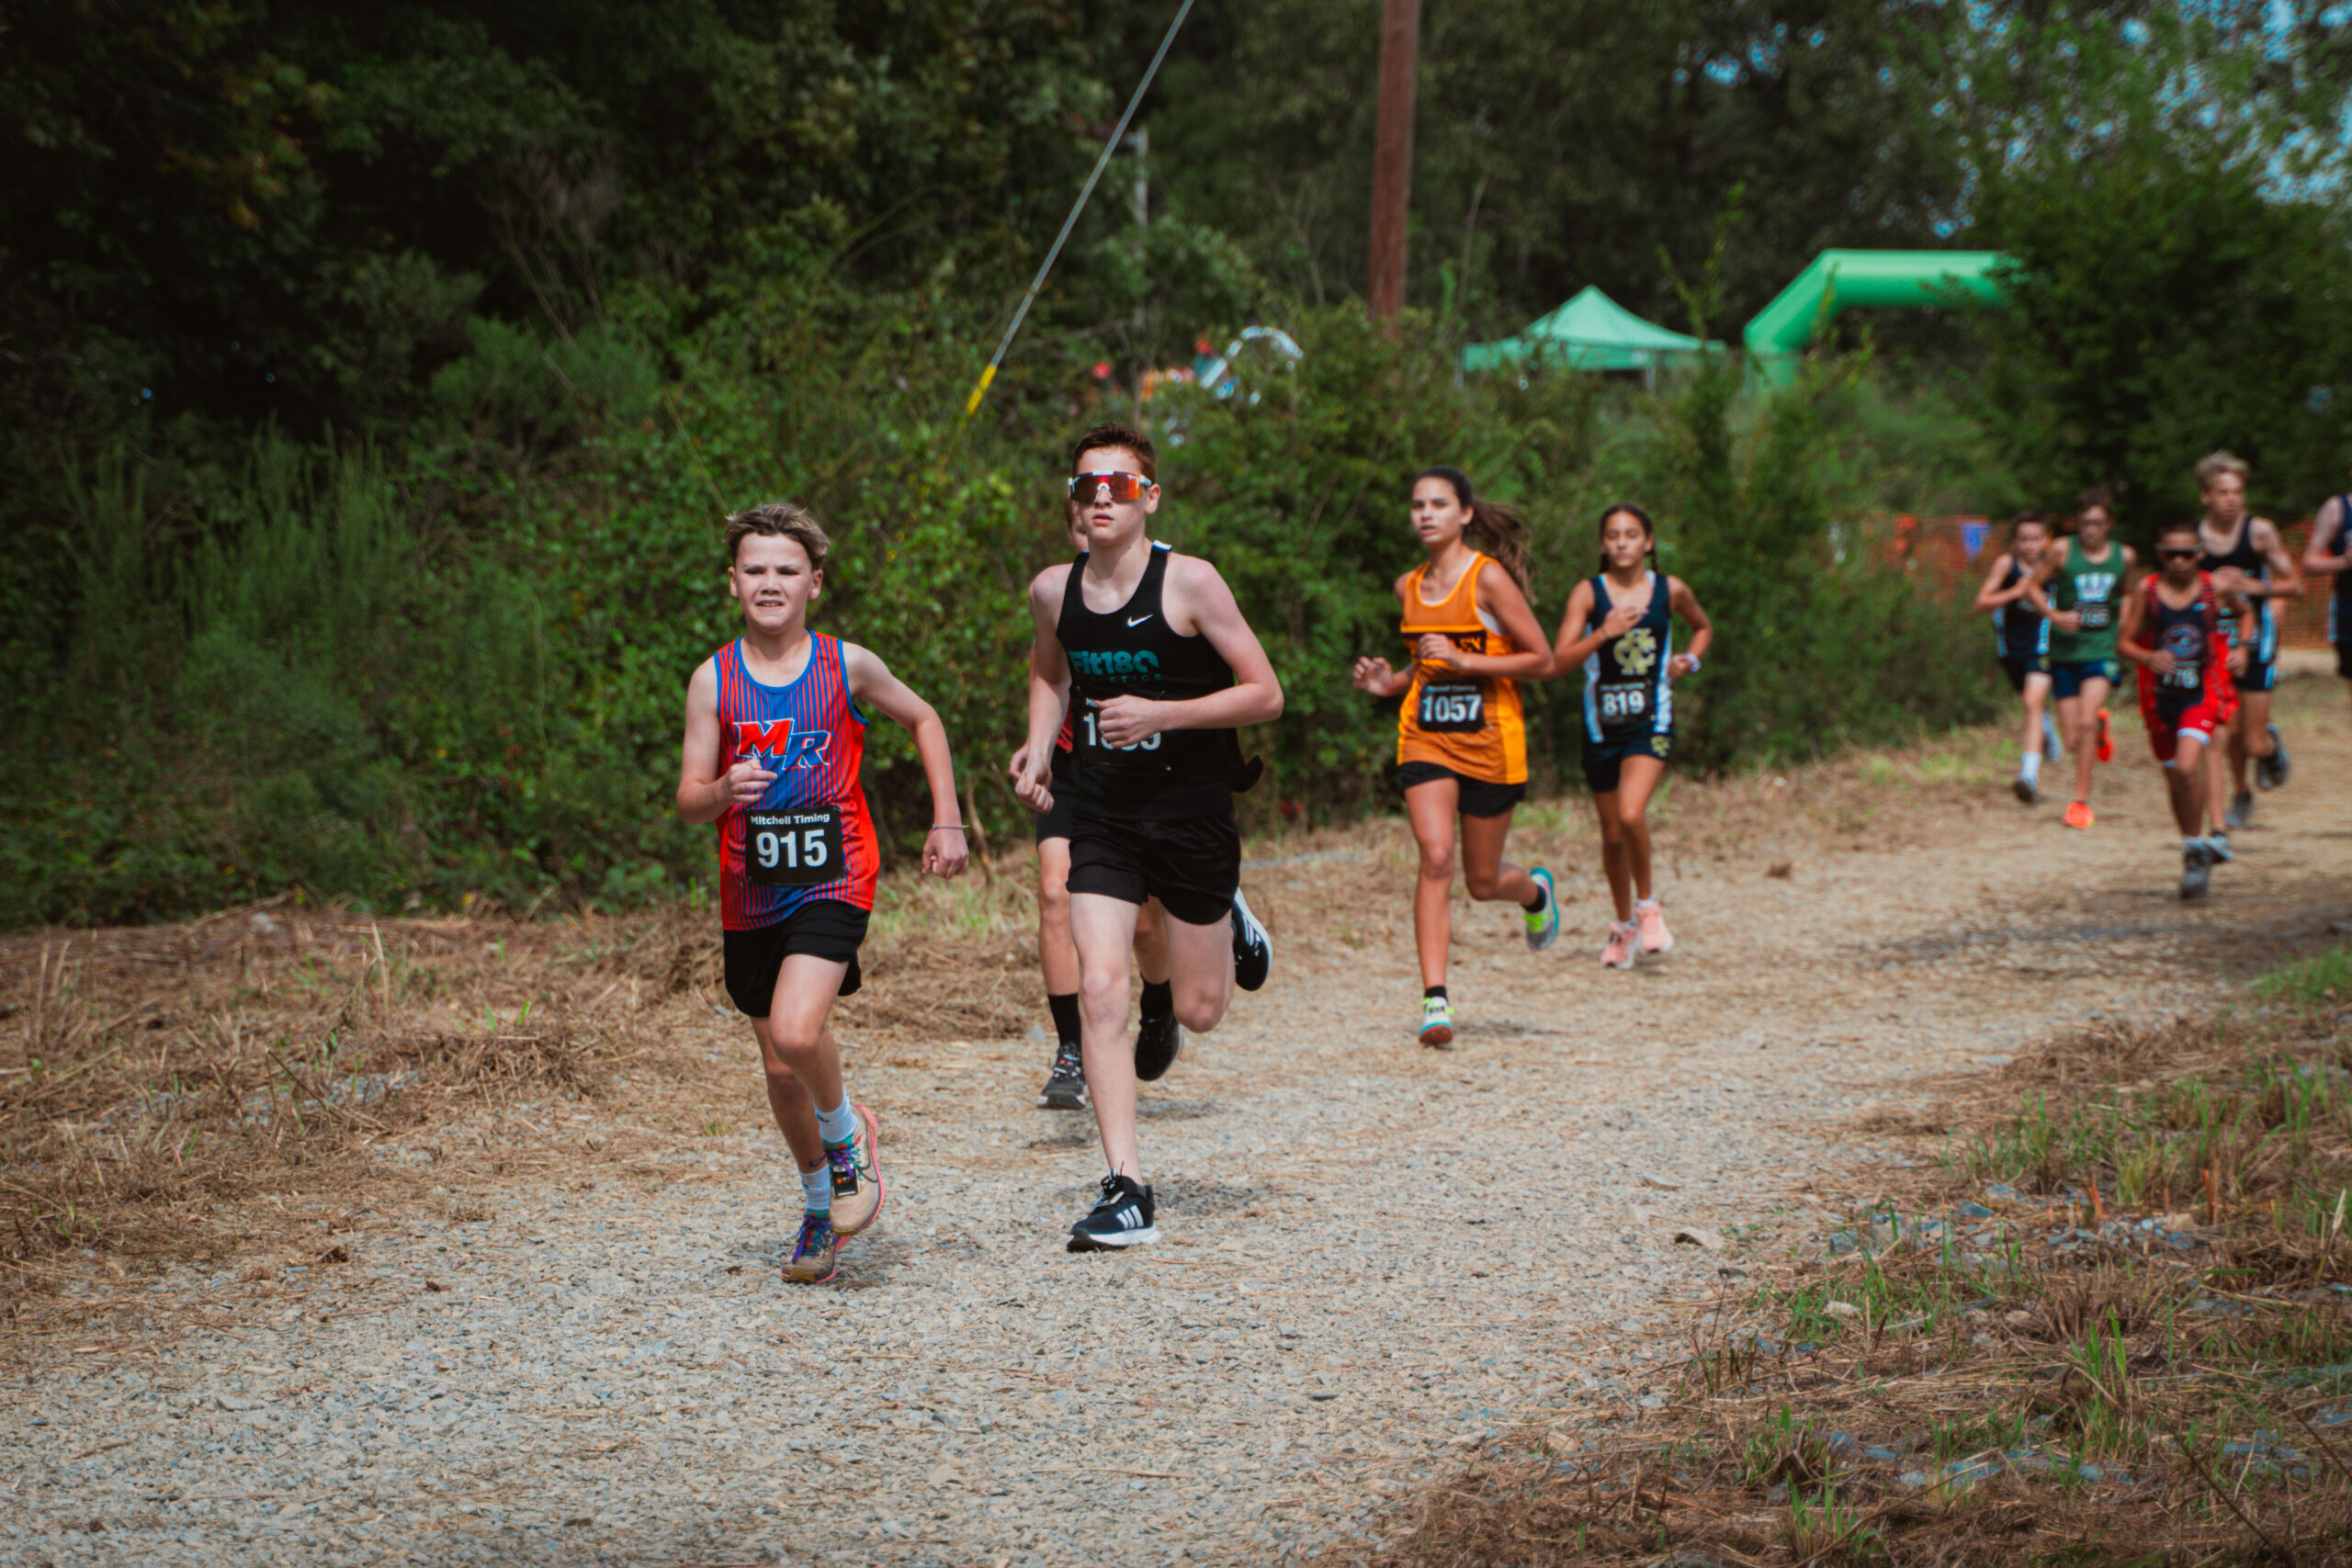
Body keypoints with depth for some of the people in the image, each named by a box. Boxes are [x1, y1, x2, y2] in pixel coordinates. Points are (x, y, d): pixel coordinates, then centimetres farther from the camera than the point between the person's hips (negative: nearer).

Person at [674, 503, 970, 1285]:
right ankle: (820, 1205, 33)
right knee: (780, 1068, 11)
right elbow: (688, 801, -2)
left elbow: (923, 720, 14)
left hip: (833, 880, -3)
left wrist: (947, 822, 9)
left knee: (796, 1034, -24)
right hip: (750, 891, 3)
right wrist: (724, 791, -25)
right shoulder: (713, 680, -2)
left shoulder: (847, 665, -4)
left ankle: (848, 1134, 6)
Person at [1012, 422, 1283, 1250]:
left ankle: (1231, 923, 43)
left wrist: (1158, 714, -23)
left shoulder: (1190, 582, -14)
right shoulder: (1052, 590, -1)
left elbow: (1266, 694, -13)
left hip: (1191, 810, -2)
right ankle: (1126, 1193, -11)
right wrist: (1039, 749, 4)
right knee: (1099, 991, -14)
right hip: (1101, 816, 2)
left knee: (1198, 1010, 8)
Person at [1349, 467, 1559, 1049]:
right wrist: (1390, 682, 4)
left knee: (1482, 880, 9)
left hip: (1489, 743, -3)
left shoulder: (1489, 578, -11)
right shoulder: (1409, 587, 7)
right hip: (1425, 739, 3)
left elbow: (1542, 660, -10)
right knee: (1435, 856, -18)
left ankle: (1535, 891, 46)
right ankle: (1435, 1000, -19)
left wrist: (1464, 661, -20)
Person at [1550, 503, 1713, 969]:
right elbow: (1559, 661, -11)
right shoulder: (1588, 593, -2)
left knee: (1631, 814, -23)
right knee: (1612, 835, 10)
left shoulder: (1670, 591, 3)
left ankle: (1647, 905, 0)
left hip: (1651, 722, -1)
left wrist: (1689, 660, 6)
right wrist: (1603, 634, -24)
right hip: (1602, 725, 1)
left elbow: (1703, 627, 25)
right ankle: (1624, 924, 31)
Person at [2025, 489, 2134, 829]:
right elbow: (2033, 586, 3)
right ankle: (2101, 725, 41)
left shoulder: (2124, 556, 3)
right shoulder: (2063, 551, -4)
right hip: (2065, 650, 1)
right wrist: (2055, 615, -12)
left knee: (2087, 719, -22)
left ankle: (2081, 800, -9)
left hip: (2102, 649, 0)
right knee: (2073, 738, 2)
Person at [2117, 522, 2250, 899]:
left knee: (2187, 769, -22)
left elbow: (2246, 612, 18)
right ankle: (2195, 850, 32)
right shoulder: (2146, 590, -5)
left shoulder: (2215, 588, -4)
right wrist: (2148, 657, -23)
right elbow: (2124, 642, -4)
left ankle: (2195, 849, -6)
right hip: (2160, 695, 2)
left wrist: (2243, 649, 3)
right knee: (2175, 779, 12)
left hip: (2203, 692, -2)